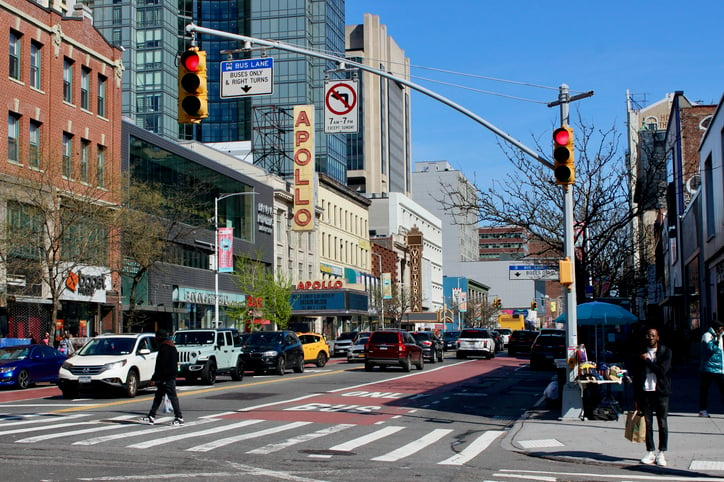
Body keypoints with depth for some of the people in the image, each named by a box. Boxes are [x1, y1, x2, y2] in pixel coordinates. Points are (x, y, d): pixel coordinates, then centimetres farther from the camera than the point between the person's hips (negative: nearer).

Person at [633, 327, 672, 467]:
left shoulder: (666, 352, 0)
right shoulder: (641, 353, 9)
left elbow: (662, 371, -13)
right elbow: (636, 376, 10)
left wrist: (647, 361, -8)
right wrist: (636, 398, 7)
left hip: (661, 392, -2)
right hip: (645, 392, 2)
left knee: (662, 424, 1)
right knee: (647, 423, 4)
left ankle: (661, 453, 9)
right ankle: (650, 452, 12)